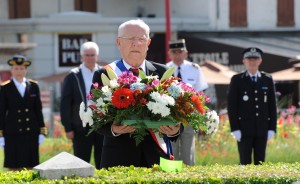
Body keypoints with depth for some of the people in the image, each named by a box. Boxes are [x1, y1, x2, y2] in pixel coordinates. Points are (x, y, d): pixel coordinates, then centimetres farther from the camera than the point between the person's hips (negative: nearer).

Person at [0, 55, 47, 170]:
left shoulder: (33, 86, 9)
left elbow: (38, 109, 10)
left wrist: (42, 131, 5)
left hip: (31, 133, 2)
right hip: (12, 134, -2)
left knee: (30, 167, 2)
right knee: (14, 167, -3)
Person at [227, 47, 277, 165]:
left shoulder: (268, 80, 8)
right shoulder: (237, 80, 0)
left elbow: (272, 106, 9)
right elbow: (231, 105, -3)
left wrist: (272, 128, 2)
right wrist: (235, 129, -10)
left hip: (262, 130, 3)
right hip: (244, 129, -3)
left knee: (260, 162, 3)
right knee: (245, 162, -5)